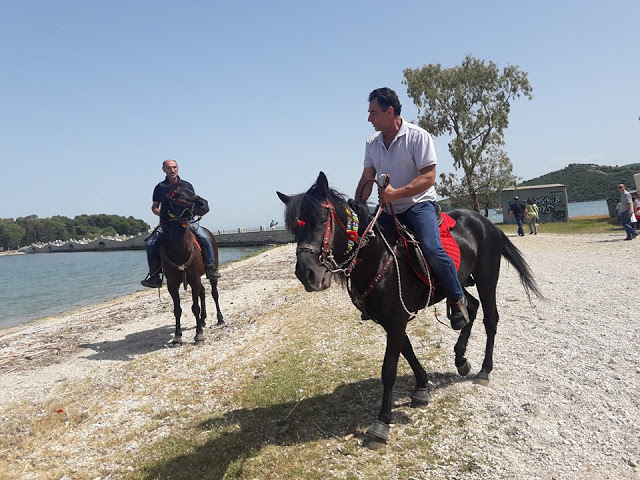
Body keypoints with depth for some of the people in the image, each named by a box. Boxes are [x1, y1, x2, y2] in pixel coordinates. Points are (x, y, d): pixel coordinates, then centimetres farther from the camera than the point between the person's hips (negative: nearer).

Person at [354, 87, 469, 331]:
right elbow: (367, 180, 8)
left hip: (418, 204, -6)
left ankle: (457, 299, -5)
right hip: (388, 210, 7)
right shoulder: (372, 144, 7)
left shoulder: (418, 136, -10)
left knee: (432, 248, -28)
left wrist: (396, 193, -29)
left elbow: (428, 177, -17)